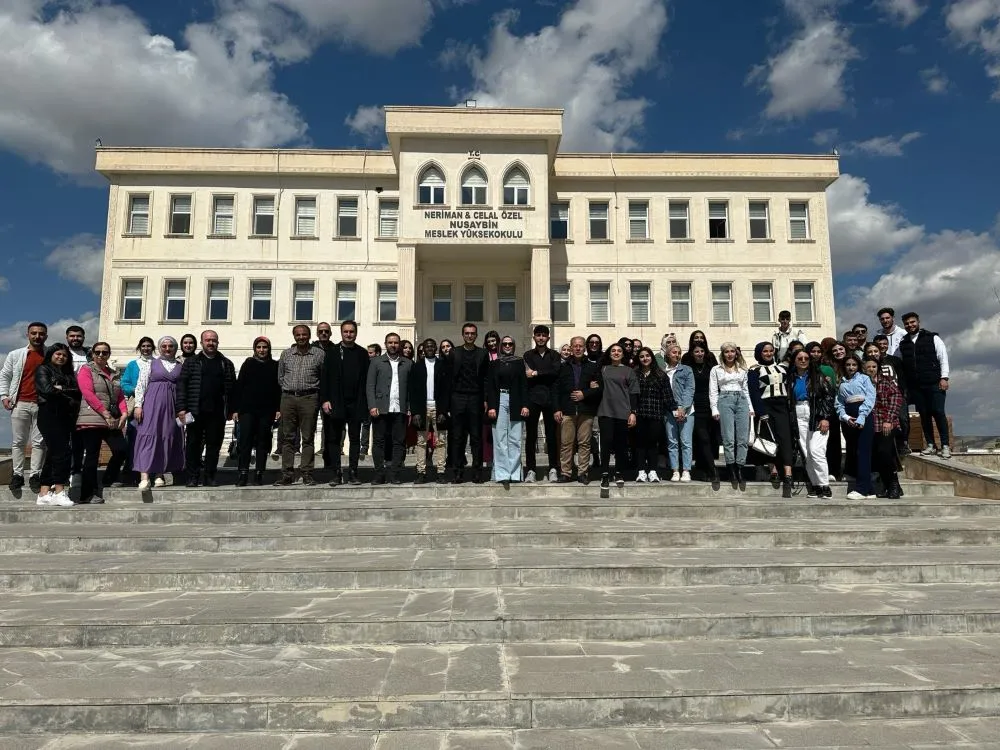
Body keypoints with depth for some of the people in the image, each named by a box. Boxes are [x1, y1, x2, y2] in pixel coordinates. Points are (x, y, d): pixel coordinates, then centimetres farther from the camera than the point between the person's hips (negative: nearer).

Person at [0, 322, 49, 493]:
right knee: (18, 441, 3)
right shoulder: (15, 355, 9)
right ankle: (17, 475, 8)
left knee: (39, 442, 0)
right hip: (20, 403, 1)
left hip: (43, 405, -1)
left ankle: (35, 475, 4)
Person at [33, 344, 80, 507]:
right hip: (50, 415, -6)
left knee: (53, 454, 4)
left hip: (66, 417, 6)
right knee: (63, 451, -15)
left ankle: (44, 494, 4)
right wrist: (68, 395, 1)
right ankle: (59, 492, -12)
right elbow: (47, 390, -10)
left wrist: (60, 389, -3)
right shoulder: (43, 369, 6)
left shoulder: (68, 374, 23)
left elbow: (78, 393, 9)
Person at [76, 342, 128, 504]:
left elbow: (120, 396, 15)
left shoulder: (113, 374, 21)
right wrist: (105, 413, -15)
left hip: (112, 421, 6)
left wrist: (124, 413, -3)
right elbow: (88, 393, -9)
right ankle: (88, 494, 1)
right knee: (92, 456, -5)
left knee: (121, 449, -7)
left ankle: (107, 482, 13)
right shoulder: (86, 370, 3)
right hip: (92, 419, -6)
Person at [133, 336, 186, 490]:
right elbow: (140, 386, 4)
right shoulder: (151, 364, 8)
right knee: (148, 435, -9)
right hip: (152, 404, -2)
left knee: (168, 437, 1)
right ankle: (144, 476, -14)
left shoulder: (181, 366, 12)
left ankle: (159, 474, 9)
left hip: (172, 407, 2)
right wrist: (138, 405, -6)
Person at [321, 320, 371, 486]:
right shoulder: (332, 351, 5)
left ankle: (353, 472, 10)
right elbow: (325, 377, 2)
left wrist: (364, 403, -4)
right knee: (334, 439, 2)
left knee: (355, 438, 4)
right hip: (336, 403, 0)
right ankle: (336, 473, 8)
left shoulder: (362, 353, 7)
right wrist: (324, 400, -7)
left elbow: (366, 380, 3)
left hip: (356, 404, 0)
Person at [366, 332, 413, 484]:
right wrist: (372, 406, -7)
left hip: (400, 409, 1)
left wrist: (410, 408, -1)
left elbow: (411, 387, 8)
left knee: (399, 442, 1)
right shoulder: (377, 362, 9)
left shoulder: (408, 363, 12)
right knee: (379, 442, 2)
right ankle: (379, 475, 8)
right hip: (381, 409, -1)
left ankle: (394, 474, 6)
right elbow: (370, 385, 4)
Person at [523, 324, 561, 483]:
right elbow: (526, 375, -2)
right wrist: (546, 375, -8)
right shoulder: (528, 355, 12)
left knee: (552, 435, 1)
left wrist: (536, 373, -6)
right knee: (531, 435, 0)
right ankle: (530, 470, 5)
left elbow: (556, 372, -6)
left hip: (550, 399, 0)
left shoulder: (554, 356, 13)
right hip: (532, 398, 0)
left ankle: (553, 469, 8)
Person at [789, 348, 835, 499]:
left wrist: (825, 418, -10)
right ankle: (815, 486, 10)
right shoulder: (791, 379, 12)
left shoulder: (818, 376, 2)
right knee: (806, 454, 2)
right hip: (799, 418, 4)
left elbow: (829, 396, -3)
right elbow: (788, 400, 14)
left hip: (817, 417, -4)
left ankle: (825, 486, -5)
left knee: (815, 451, -13)